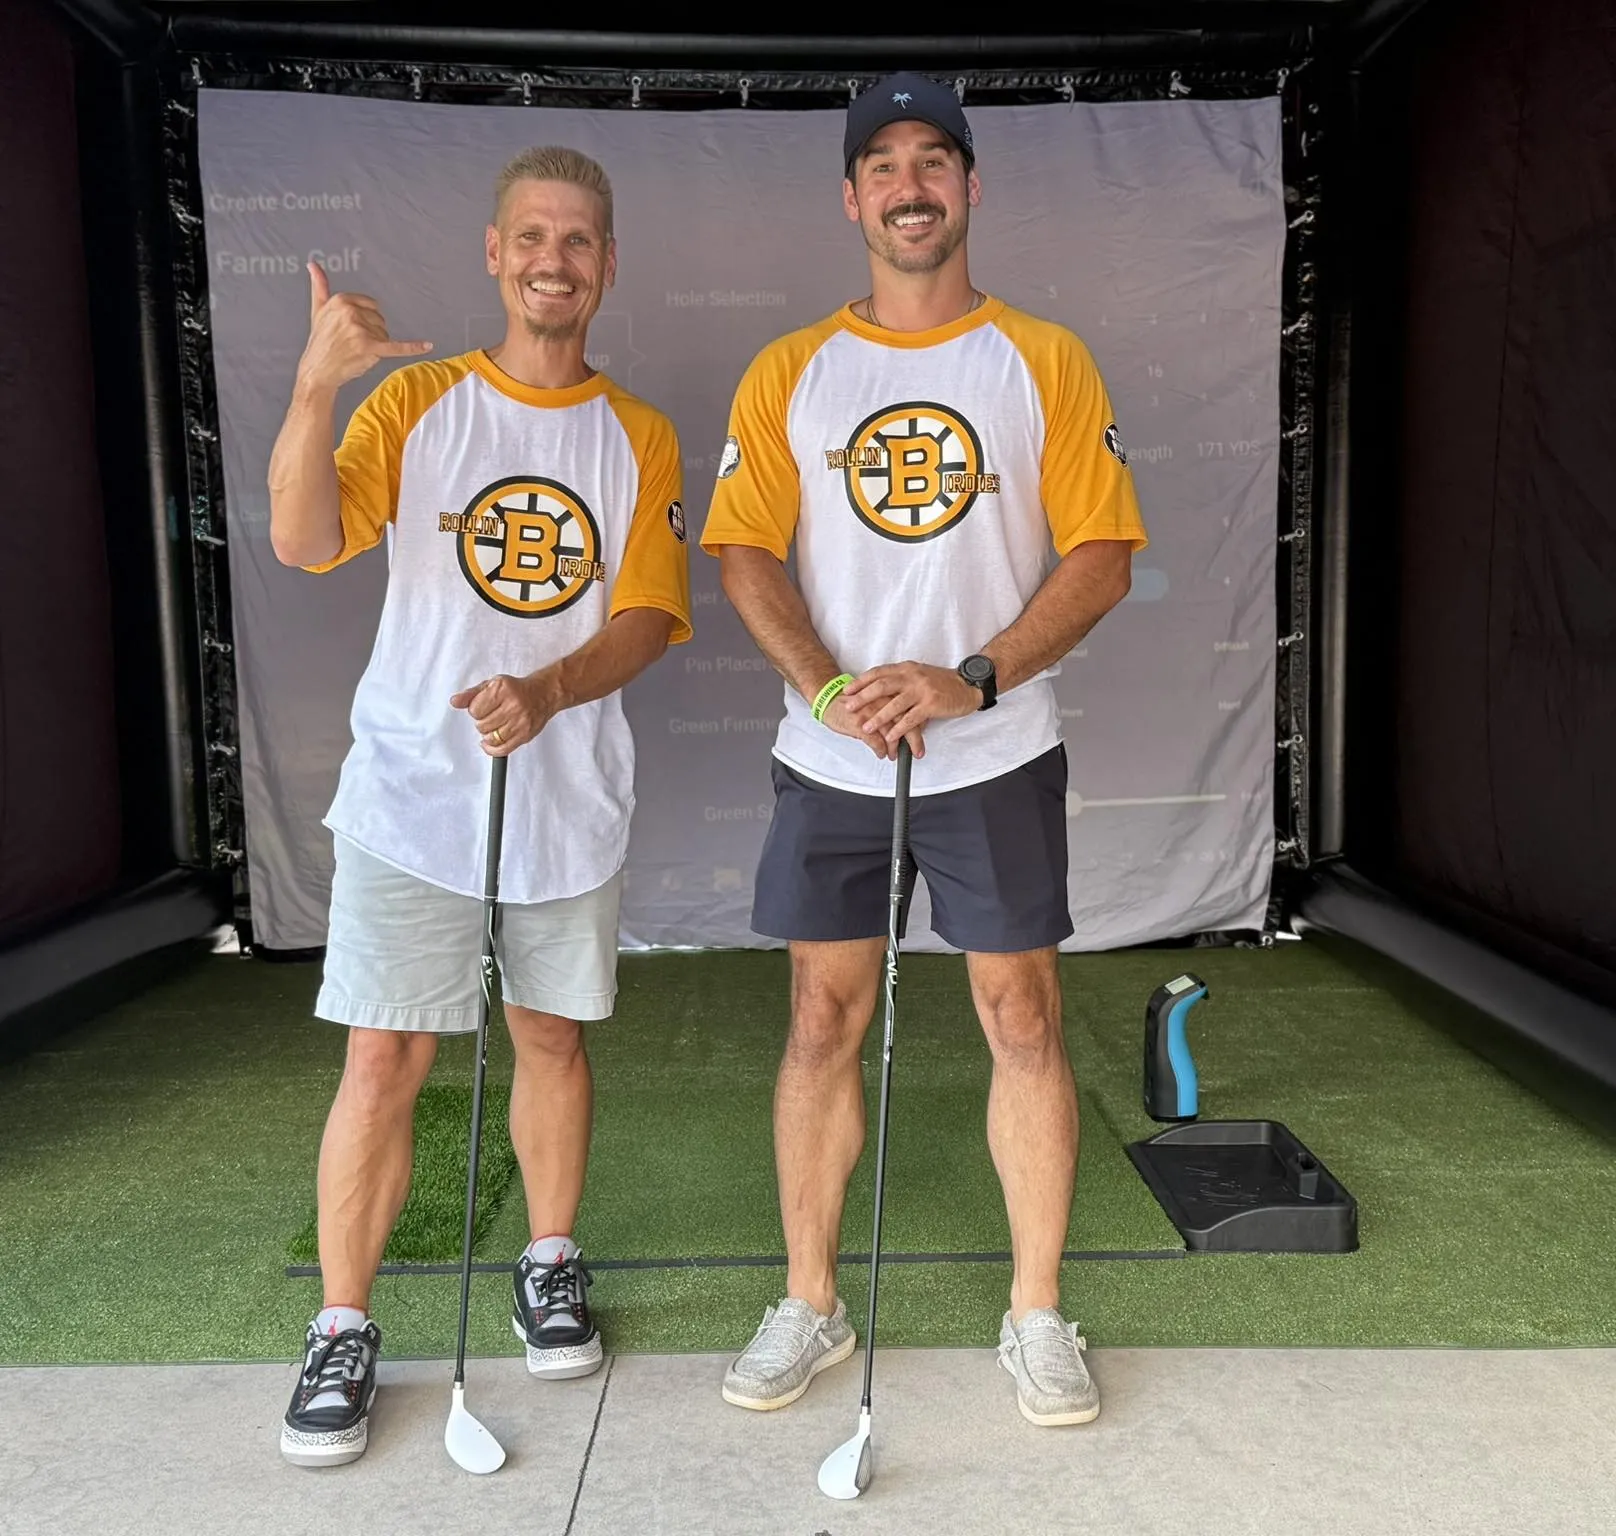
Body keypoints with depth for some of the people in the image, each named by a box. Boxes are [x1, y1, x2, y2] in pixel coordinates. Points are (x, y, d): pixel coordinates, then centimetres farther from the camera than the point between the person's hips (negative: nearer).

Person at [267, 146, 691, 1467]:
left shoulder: (640, 438, 5)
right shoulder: (417, 400, 1)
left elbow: (649, 616, -3)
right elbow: (306, 543, -13)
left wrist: (545, 693, -20)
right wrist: (317, 383, -27)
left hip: (569, 796, 2)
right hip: (413, 793, -1)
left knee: (554, 1036, 13)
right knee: (383, 1060, -1)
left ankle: (551, 1266, 33)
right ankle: (343, 1332, 15)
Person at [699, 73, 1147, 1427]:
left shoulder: (1045, 361, 3)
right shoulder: (788, 373, 7)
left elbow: (1103, 555, -3)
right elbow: (745, 551, 1)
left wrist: (974, 680, -16)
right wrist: (829, 688, -15)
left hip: (997, 758, -1)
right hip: (829, 761, 1)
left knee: (1023, 1018, 4)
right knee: (824, 1020, 6)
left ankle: (1037, 1316, 21)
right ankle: (810, 1304, 22)